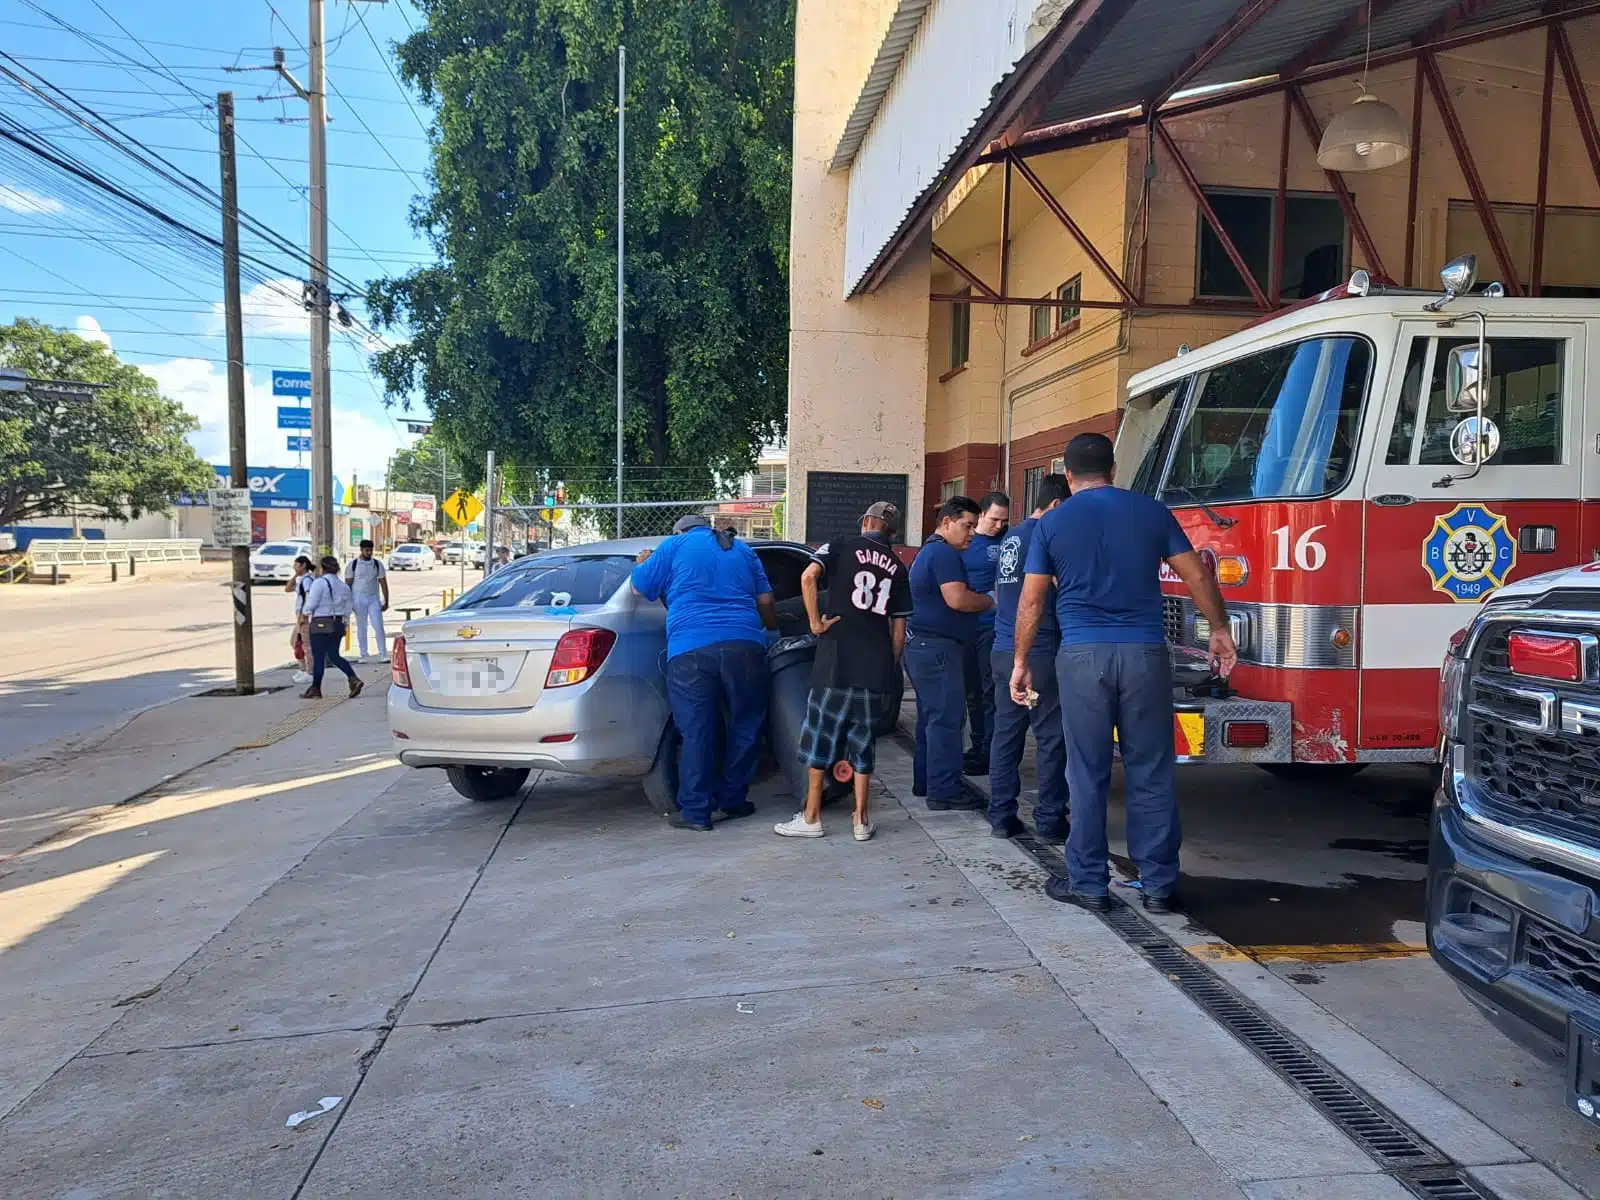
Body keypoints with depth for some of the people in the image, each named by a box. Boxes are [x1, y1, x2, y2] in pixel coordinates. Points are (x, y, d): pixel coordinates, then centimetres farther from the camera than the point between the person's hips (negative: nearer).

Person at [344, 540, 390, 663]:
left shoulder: (377, 564, 5)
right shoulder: (353, 564, 1)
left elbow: (383, 583, 6)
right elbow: (348, 584, 3)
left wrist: (386, 602, 2)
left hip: (374, 599, 1)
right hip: (359, 600, -1)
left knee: (379, 627, -7)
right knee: (361, 628, 6)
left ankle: (383, 654, -7)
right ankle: (364, 655, 13)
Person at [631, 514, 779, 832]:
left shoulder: (674, 546, 14)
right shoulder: (741, 549, 25)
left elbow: (640, 587, 17)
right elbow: (766, 602, 24)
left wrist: (642, 564, 37)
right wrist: (772, 628, 42)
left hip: (691, 648, -3)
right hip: (745, 645, 3)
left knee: (697, 733, 1)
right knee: (746, 726, 15)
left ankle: (695, 811, 4)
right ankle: (733, 800, 23)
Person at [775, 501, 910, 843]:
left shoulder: (841, 548, 3)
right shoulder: (898, 568, 14)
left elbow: (809, 576, -17)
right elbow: (899, 627, 13)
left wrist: (816, 622, -9)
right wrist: (892, 667, 20)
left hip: (836, 660, -3)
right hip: (878, 665, 4)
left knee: (820, 736, 6)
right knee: (864, 741, 11)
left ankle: (811, 818, 11)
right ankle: (862, 821, 13)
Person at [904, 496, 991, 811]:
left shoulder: (928, 551, 21)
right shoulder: (944, 553, -13)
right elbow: (957, 599, -24)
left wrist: (982, 601, 19)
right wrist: (990, 602, -8)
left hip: (922, 646, 11)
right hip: (937, 647, -11)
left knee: (931, 716, 16)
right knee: (946, 718, -8)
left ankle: (925, 782, 23)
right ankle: (944, 791, -6)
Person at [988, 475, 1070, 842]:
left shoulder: (1010, 539, 16)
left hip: (1003, 651, 8)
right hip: (1040, 652, -8)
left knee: (1006, 733, 10)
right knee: (1051, 738, 0)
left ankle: (1001, 816, 13)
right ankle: (1050, 822, 4)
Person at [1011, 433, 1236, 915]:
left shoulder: (1052, 523, 5)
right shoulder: (1152, 511, 7)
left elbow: (1031, 601, 5)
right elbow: (1197, 576, 8)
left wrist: (1021, 662, 13)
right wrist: (1219, 630, 20)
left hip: (1083, 656, -1)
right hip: (1144, 653, 1)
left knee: (1088, 775, 6)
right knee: (1152, 773, 8)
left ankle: (1087, 882, 13)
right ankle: (1158, 884, 14)